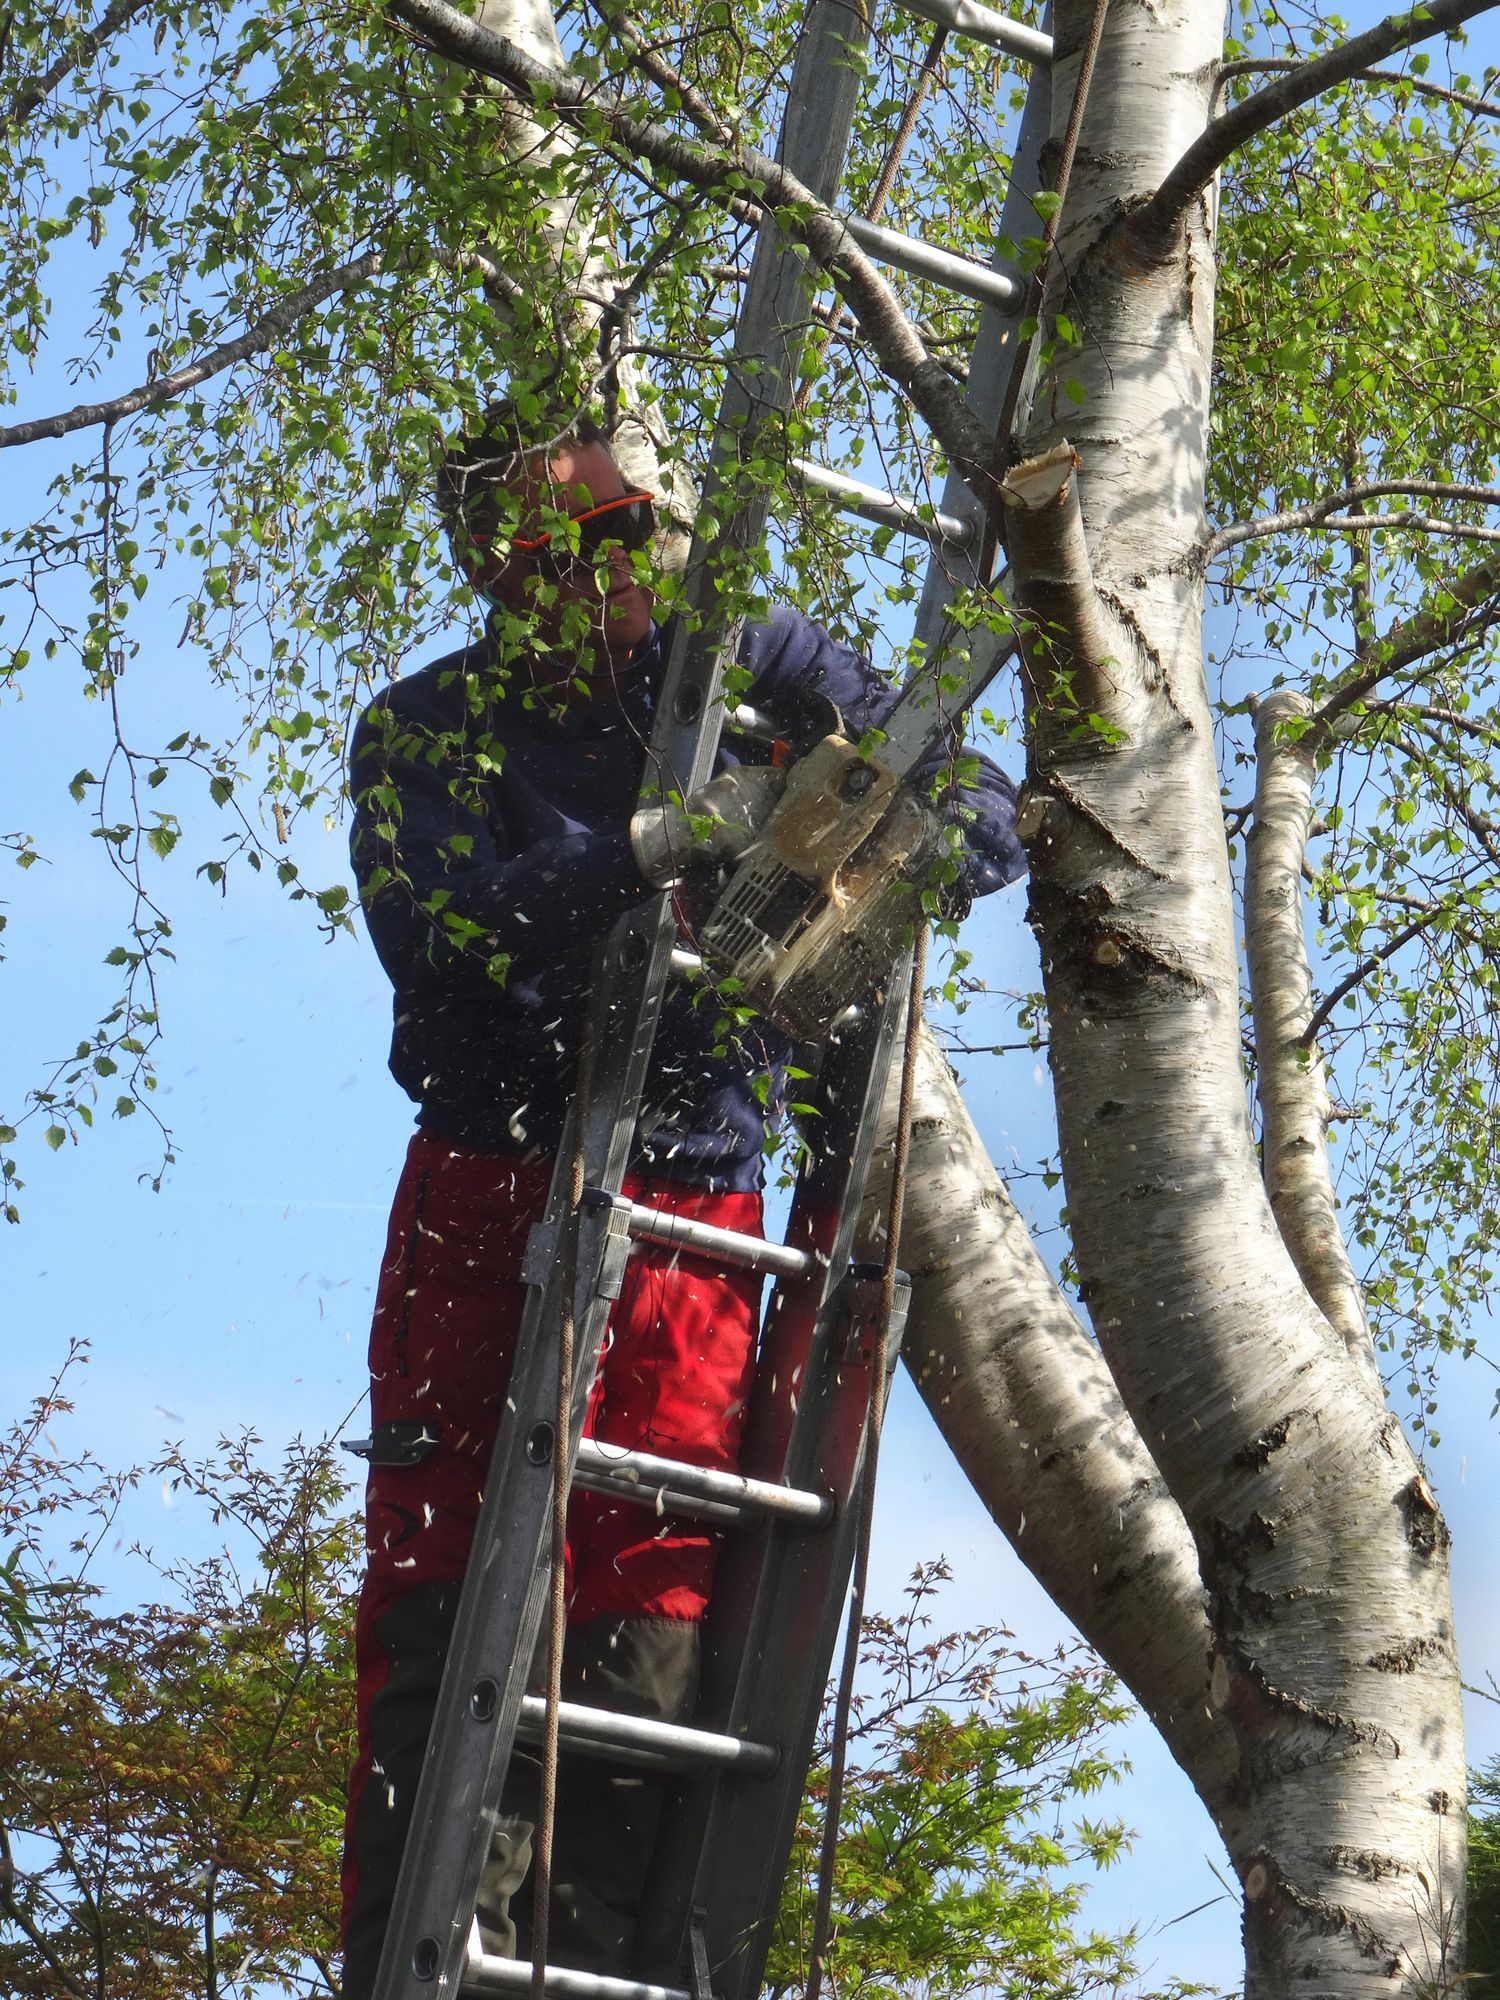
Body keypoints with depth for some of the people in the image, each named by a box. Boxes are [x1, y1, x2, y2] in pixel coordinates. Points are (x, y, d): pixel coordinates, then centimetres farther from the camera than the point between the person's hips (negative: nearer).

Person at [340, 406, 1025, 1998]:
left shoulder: (751, 670, 7)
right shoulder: (425, 730, 5)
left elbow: (986, 817, 8)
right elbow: (434, 935, -14)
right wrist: (658, 844, -22)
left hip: (691, 1206, 0)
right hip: (485, 1190, 0)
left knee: (649, 1598, -8)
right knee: (438, 1572, -6)